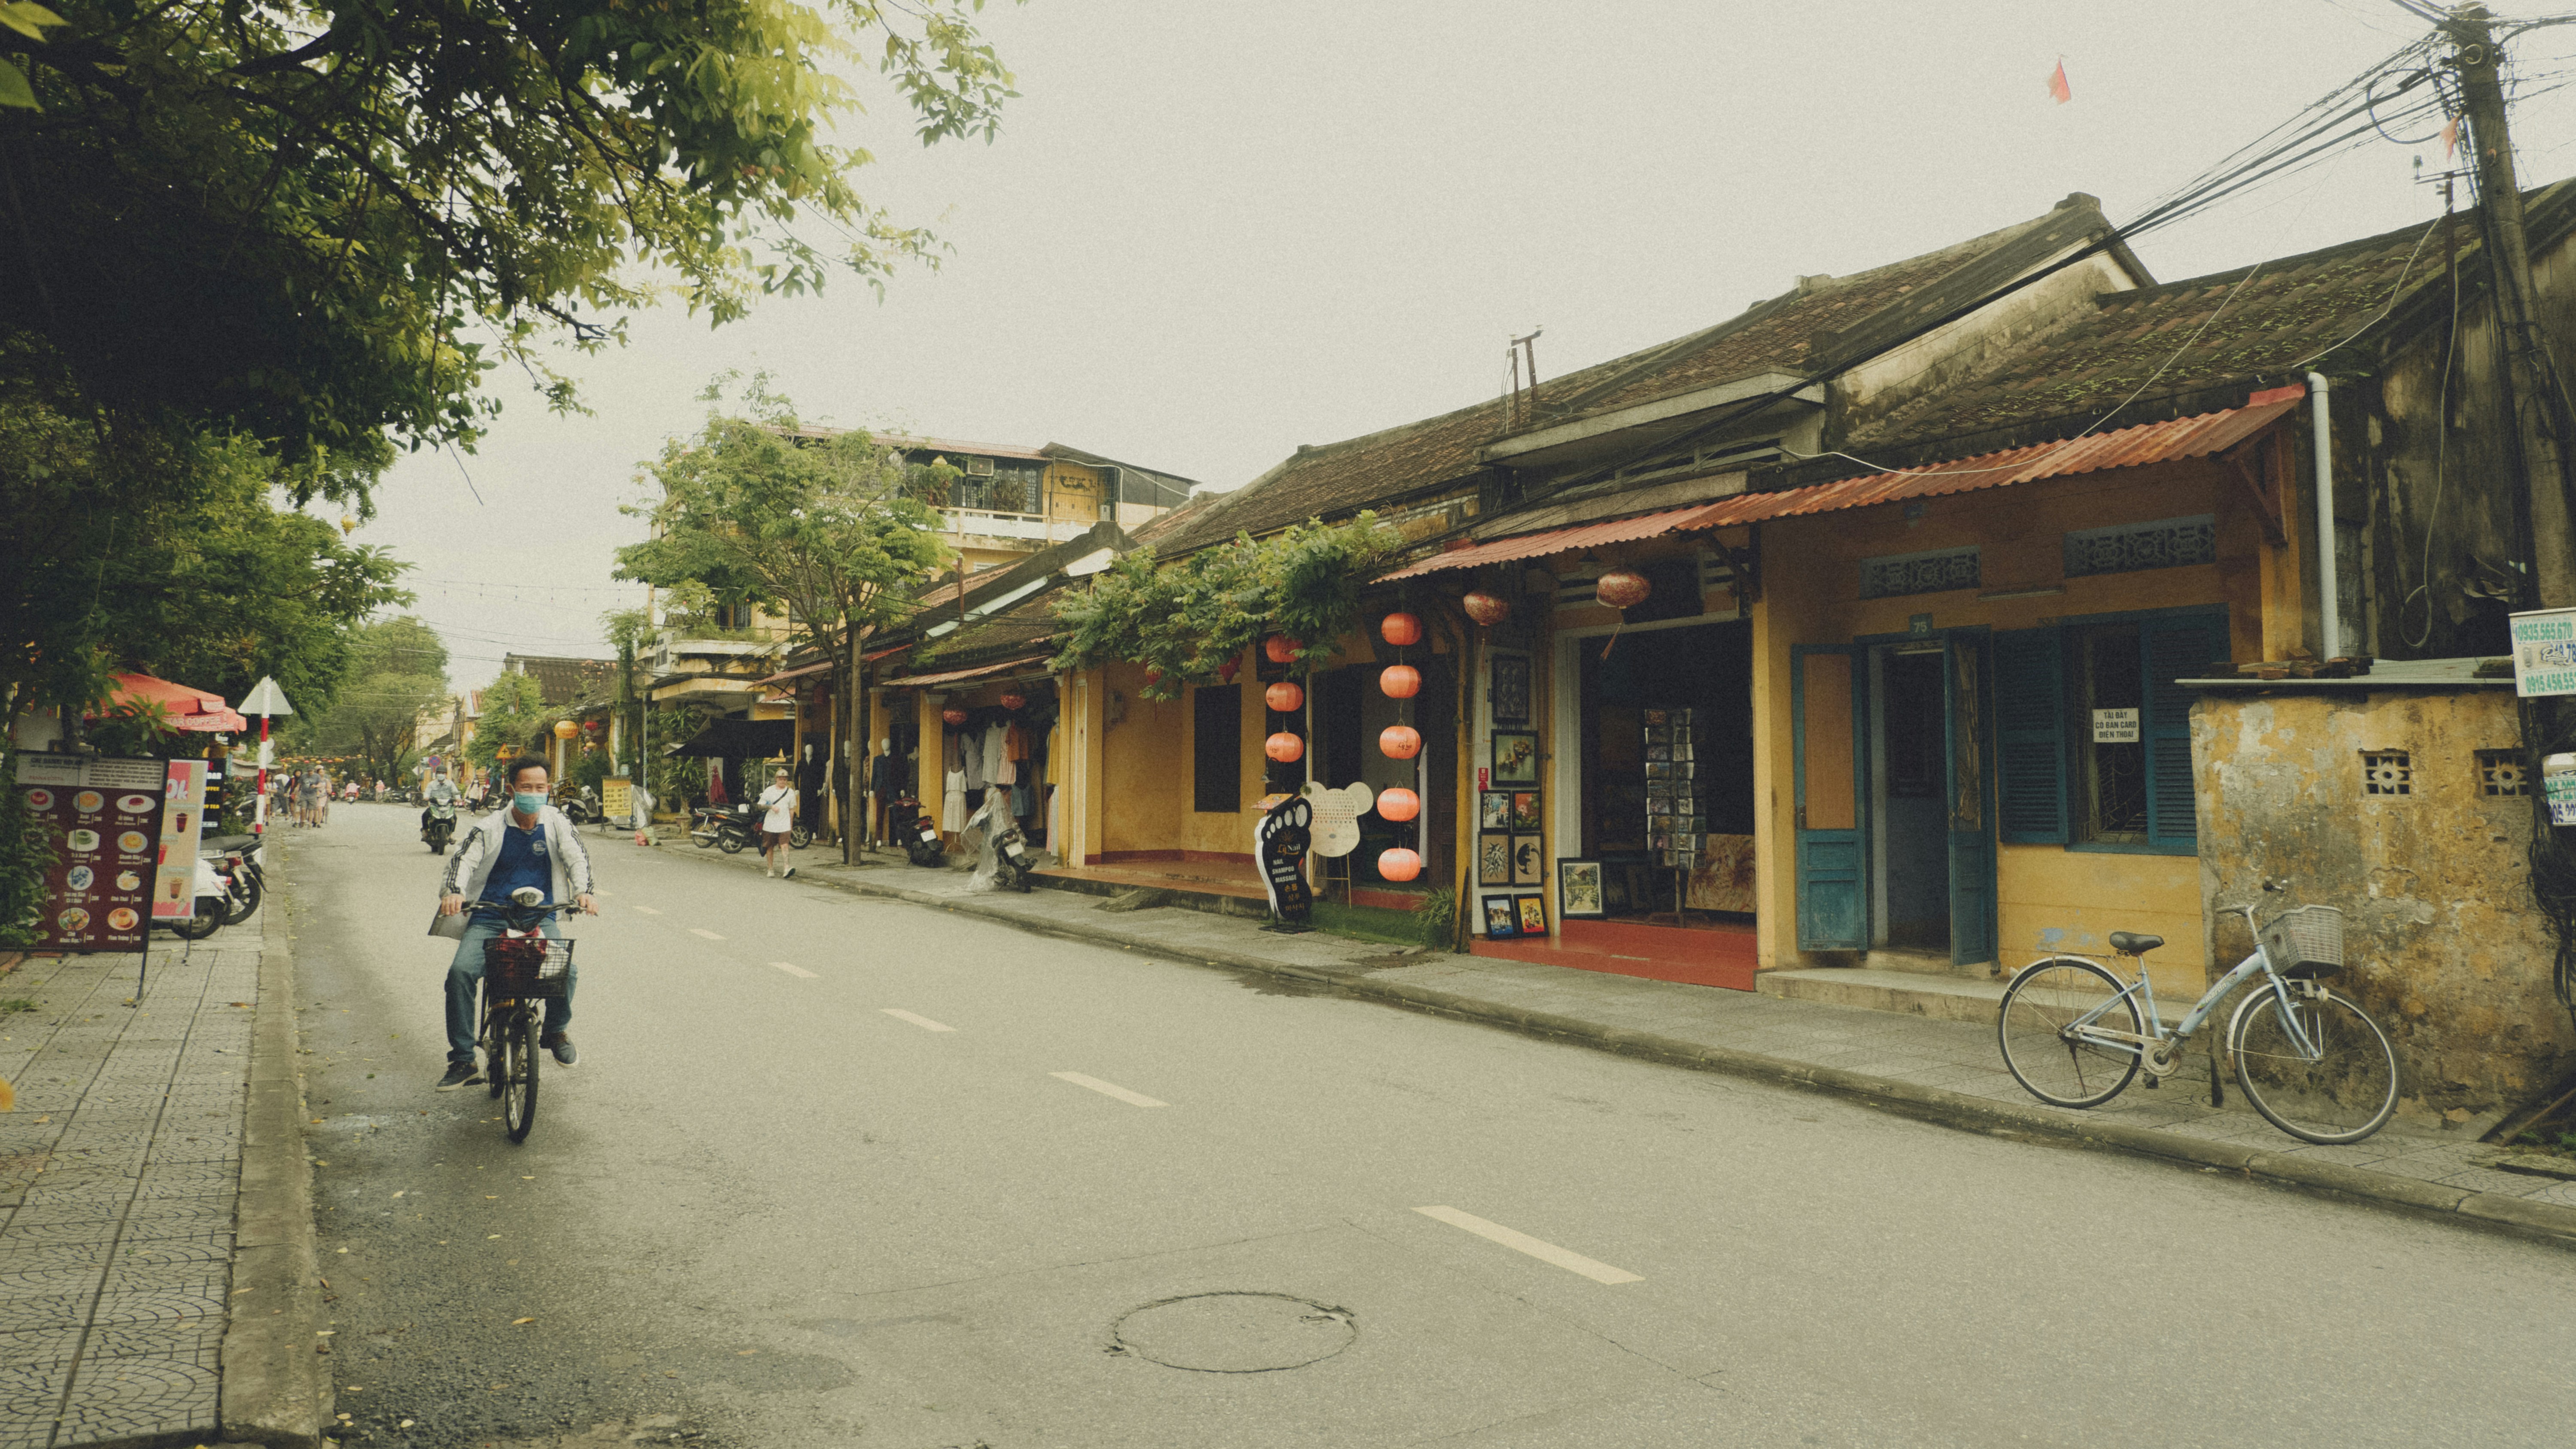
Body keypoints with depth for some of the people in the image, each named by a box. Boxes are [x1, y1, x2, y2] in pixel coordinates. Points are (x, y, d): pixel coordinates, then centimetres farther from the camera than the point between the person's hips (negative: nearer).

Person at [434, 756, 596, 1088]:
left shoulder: (556, 823, 4)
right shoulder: (489, 828, 3)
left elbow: (577, 857, -3)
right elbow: (464, 859, -6)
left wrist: (583, 892, -23)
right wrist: (454, 891, -27)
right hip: (489, 917, 0)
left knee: (566, 972, -22)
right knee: (461, 972, -23)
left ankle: (556, 1031, 12)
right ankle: (463, 1061, -10)